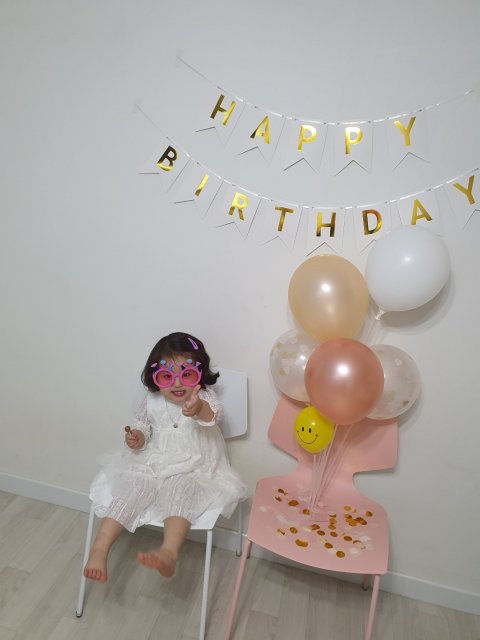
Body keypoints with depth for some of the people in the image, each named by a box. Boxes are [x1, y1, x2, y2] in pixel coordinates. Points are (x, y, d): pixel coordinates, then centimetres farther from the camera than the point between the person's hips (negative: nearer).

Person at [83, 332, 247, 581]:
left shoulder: (204, 398, -11)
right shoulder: (151, 400, 0)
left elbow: (213, 416, -34)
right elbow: (142, 423, 17)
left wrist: (200, 409, -59)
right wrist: (137, 437, -7)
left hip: (191, 469, -3)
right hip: (149, 465, 3)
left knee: (179, 493, -30)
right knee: (130, 492, -17)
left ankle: (168, 553, -41)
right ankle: (99, 548, -15)